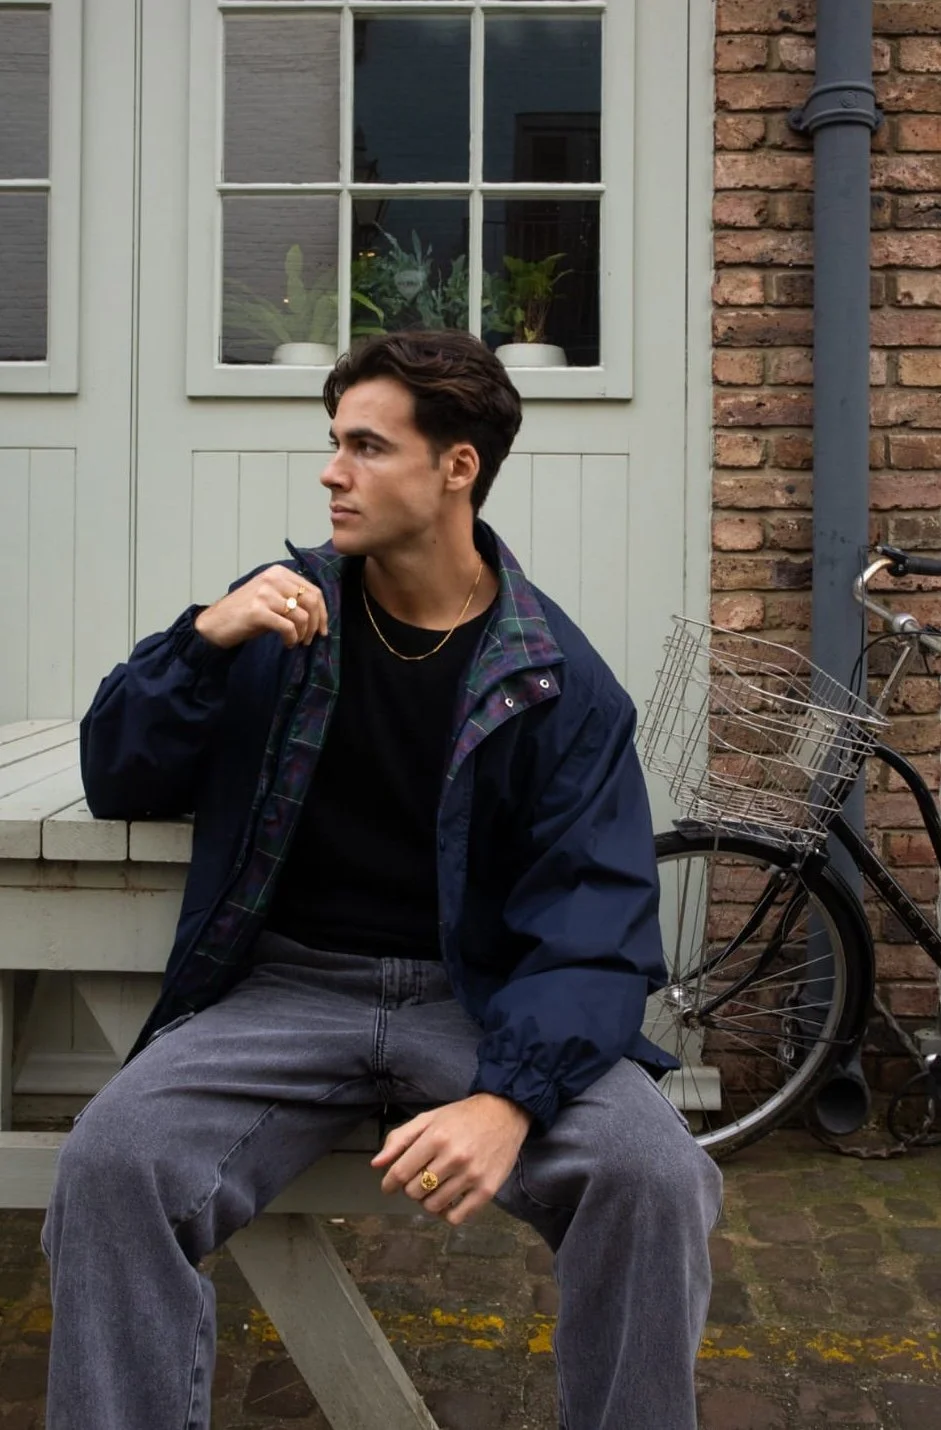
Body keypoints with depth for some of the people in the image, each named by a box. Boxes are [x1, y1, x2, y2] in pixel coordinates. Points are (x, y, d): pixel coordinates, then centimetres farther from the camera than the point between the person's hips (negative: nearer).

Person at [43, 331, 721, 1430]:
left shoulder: (556, 679, -3)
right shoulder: (285, 608, 6)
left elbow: (594, 918, -10)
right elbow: (117, 781, 7)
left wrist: (510, 1097, -28)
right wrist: (206, 640, -11)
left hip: (480, 997, -1)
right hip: (285, 985, 2)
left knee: (654, 1175, -26)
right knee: (109, 1162, -26)